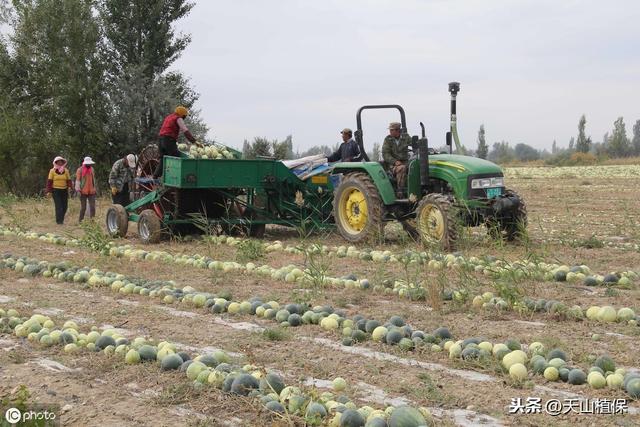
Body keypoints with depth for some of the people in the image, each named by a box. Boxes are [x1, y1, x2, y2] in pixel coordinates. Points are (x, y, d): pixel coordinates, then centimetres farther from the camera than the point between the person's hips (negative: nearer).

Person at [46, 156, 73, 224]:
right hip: (56, 190, -3)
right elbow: (49, 181, -1)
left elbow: (69, 180, 6)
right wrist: (49, 191, -7)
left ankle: (61, 219, 21)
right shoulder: (52, 171, 1)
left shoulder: (66, 171, 8)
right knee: (58, 206, -9)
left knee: (65, 206, 4)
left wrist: (71, 186, -13)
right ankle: (59, 221, -6)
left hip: (64, 190, 3)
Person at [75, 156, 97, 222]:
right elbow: (77, 180, -8)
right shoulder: (80, 170, -5)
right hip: (83, 192, -4)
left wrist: (94, 188, 20)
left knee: (92, 206, 0)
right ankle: (81, 220, 12)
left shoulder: (92, 169, 11)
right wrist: (78, 190, -16)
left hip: (91, 191, 4)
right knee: (83, 207, 2)